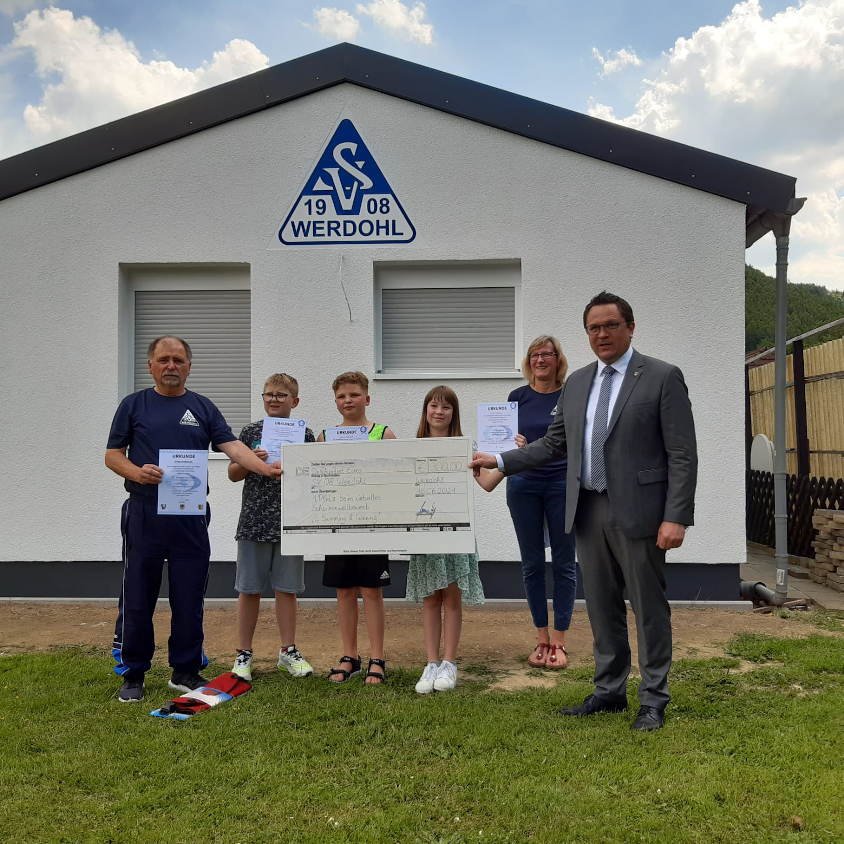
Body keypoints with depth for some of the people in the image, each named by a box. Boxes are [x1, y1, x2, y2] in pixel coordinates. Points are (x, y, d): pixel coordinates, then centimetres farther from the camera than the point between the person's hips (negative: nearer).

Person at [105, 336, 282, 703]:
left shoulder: (203, 408, 11)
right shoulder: (134, 405, 7)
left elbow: (231, 446, 0)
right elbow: (112, 454, 6)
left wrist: (265, 468, -16)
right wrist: (137, 472, -14)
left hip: (191, 515, 2)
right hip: (144, 512, -1)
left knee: (189, 598, 6)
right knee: (137, 597, 2)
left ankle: (185, 670, 18)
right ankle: (133, 674, 13)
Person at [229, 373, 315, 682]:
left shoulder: (304, 433, 4)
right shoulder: (251, 431, 4)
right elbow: (233, 474, 6)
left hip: (290, 523, 0)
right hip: (254, 521, 0)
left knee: (286, 589, 8)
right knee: (249, 590, 5)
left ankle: (288, 651, 20)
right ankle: (244, 654, 16)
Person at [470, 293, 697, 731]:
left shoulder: (662, 377, -6)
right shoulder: (576, 382, 13)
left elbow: (683, 454, -9)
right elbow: (553, 443, 17)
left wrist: (675, 517, -16)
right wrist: (501, 461, 9)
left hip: (637, 510, -6)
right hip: (588, 510, 6)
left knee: (648, 608, 4)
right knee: (601, 607, 14)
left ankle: (653, 699, 18)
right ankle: (609, 691, 28)